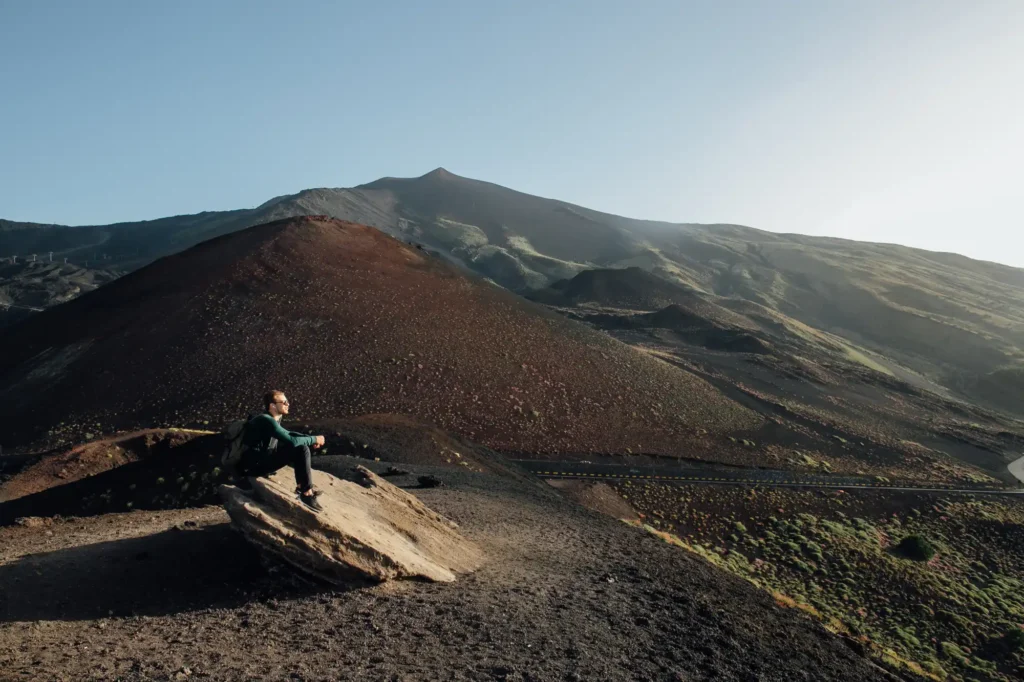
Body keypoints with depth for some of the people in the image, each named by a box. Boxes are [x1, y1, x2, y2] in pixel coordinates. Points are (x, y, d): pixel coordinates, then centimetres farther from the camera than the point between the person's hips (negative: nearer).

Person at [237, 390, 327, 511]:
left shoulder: (272, 419, 7)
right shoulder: (267, 420, -20)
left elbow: (287, 434, 24)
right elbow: (292, 441, -25)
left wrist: (310, 439, 8)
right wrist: (314, 439, -10)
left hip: (261, 459, 10)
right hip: (252, 466, -10)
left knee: (302, 444, 11)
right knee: (300, 449, -18)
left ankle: (302, 486, 16)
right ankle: (307, 493, -12)